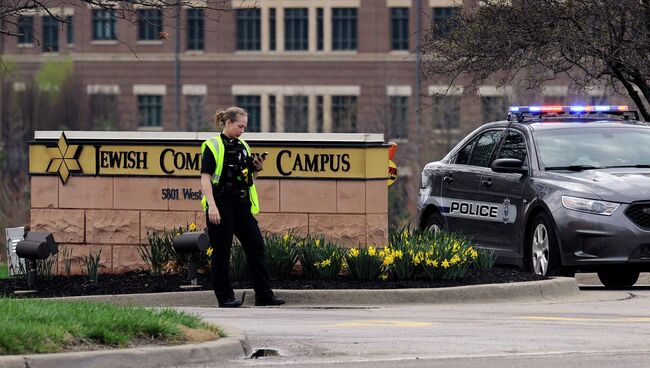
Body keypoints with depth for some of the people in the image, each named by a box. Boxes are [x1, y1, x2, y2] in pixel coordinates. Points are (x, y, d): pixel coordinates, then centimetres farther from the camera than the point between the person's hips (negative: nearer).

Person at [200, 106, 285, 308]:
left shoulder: (243, 147, 15)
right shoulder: (213, 146, -5)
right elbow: (205, 178, -11)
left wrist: (256, 169, 2)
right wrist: (212, 206, -20)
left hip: (242, 205, 7)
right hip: (221, 205, -7)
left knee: (256, 247, 3)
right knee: (221, 252, -2)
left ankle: (264, 295, 6)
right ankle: (225, 297, 3)